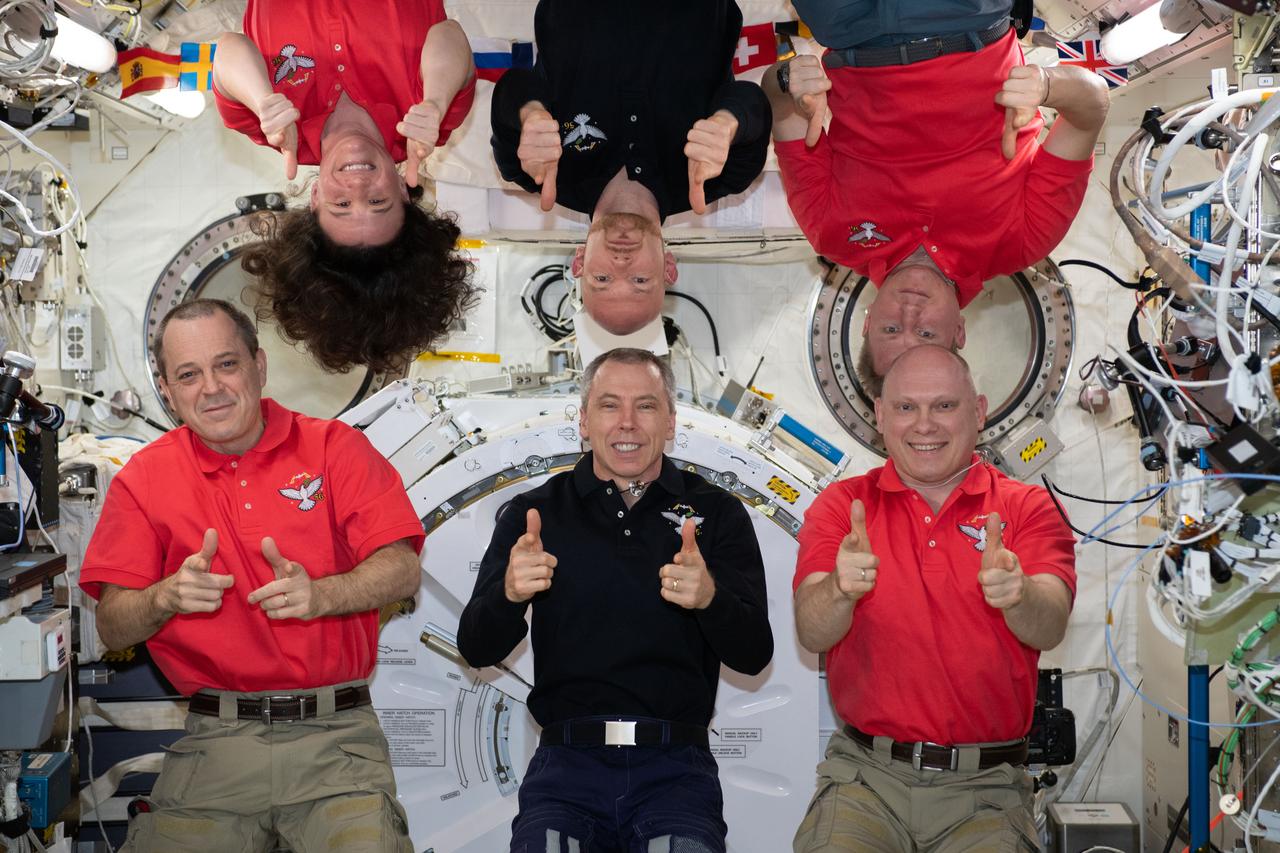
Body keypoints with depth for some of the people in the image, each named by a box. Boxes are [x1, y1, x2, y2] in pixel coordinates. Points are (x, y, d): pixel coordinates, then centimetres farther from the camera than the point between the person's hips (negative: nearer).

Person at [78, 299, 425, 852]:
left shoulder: (333, 447, 4)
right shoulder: (145, 478, 8)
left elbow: (402, 571, -3)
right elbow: (112, 627, 6)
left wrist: (320, 594, -20)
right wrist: (166, 597, -15)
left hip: (335, 735, -1)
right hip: (215, 742, 2)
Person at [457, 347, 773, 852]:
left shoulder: (717, 513, 7)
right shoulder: (534, 513, 8)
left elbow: (753, 657, 0)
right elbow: (477, 651, 3)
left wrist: (710, 598, -22)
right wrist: (508, 594, -19)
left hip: (675, 768, 0)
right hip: (567, 762, 1)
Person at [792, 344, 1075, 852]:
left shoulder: (1027, 508, 4)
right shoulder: (841, 505, 5)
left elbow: (1050, 628, -11)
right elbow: (811, 633, -7)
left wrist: (1018, 596, -34)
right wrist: (839, 592, -29)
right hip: (865, 775, 0)